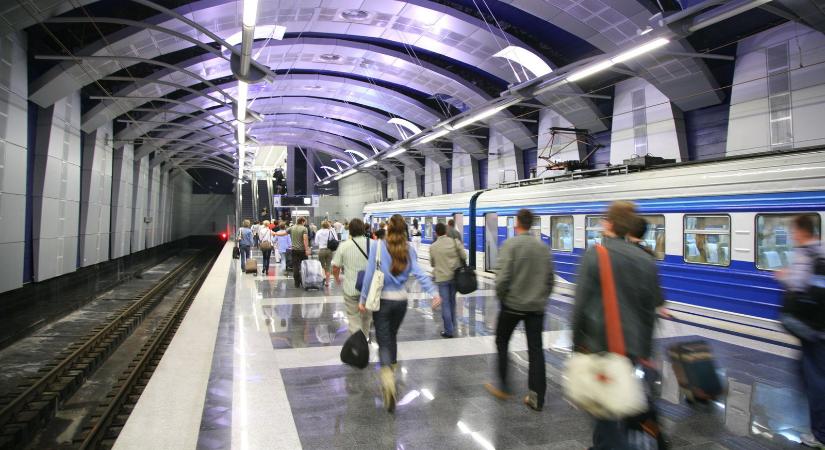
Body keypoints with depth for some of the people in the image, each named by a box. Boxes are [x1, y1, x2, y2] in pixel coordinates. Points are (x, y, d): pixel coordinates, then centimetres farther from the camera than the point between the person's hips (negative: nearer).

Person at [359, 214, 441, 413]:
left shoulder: (377, 246, -10)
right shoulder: (408, 249, 0)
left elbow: (370, 274, -11)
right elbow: (419, 272, -13)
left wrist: (363, 299, -4)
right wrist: (434, 292, -17)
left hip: (382, 300, -3)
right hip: (401, 300, 4)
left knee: (384, 341, 1)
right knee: (392, 337, 23)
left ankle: (387, 376, -22)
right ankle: (391, 372, 35)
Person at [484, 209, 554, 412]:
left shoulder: (510, 244, -12)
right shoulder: (543, 247, 4)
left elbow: (503, 277, -18)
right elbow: (550, 279, 7)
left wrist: (501, 296, -2)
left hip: (513, 304, -4)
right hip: (537, 307, 4)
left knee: (502, 343, 15)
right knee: (535, 349, 9)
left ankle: (503, 387, 22)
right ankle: (536, 398, 12)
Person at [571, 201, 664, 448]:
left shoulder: (595, 254, -12)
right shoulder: (645, 260, 2)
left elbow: (581, 303, -12)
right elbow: (650, 310, 7)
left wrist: (577, 342, -1)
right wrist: (645, 351, 16)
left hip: (600, 343, -5)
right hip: (633, 345, 5)